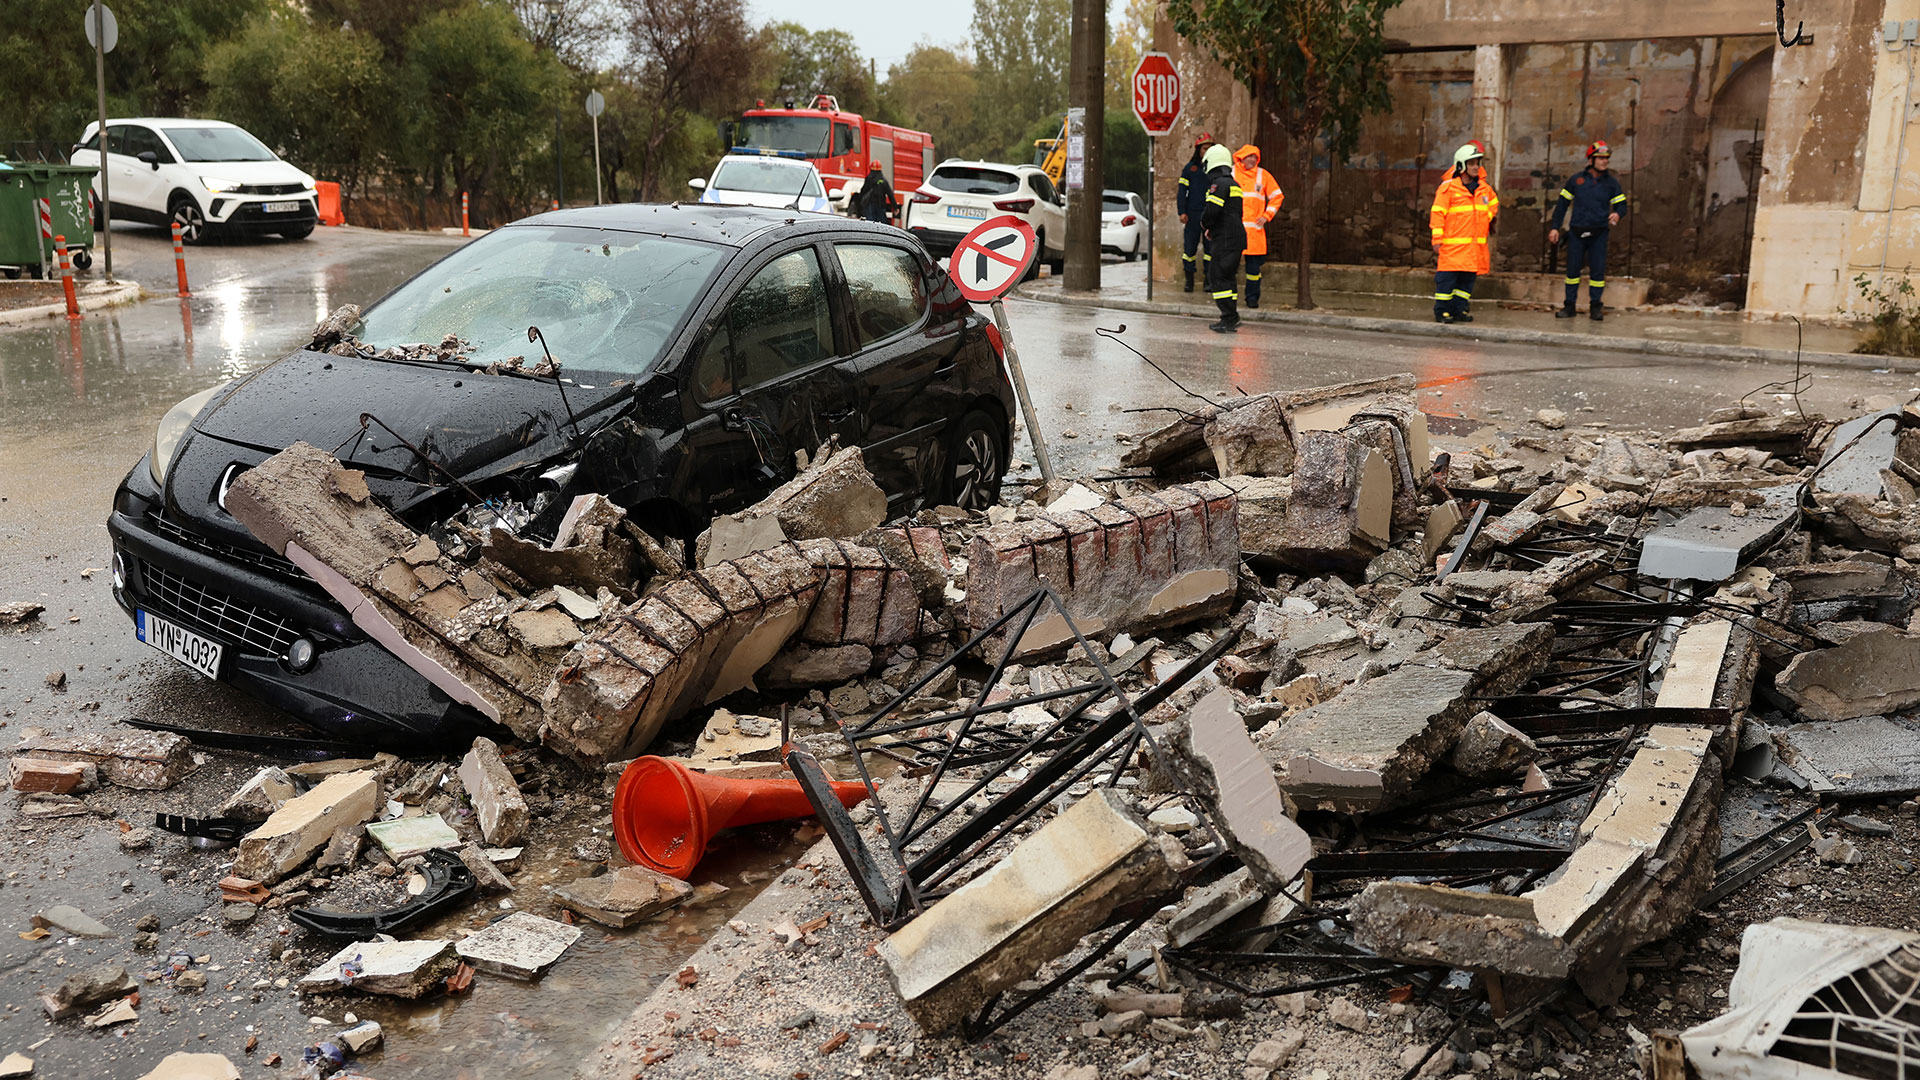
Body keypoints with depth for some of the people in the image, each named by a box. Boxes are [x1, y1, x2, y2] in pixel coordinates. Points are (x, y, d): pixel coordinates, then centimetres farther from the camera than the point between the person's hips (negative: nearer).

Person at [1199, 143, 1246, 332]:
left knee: (1218, 277, -7)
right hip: (1237, 236, 10)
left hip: (1225, 239, -10)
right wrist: (1212, 227, 19)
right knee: (1228, 276, 16)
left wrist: (1204, 224, -1)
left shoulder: (1219, 184, -13)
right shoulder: (1234, 185, 18)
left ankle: (1229, 319, -11)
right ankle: (1232, 317, 21)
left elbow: (1211, 210, -22)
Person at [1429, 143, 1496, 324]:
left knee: (1467, 278, 8)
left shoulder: (1484, 188, 12)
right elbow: (1438, 213, -9)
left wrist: (1486, 219, 16)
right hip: (1452, 244, -6)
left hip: (1474, 245, 6)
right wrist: (1437, 240, -13)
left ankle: (1458, 309, 15)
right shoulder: (1448, 187, -7)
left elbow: (1492, 205, 33)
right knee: (1447, 277, -5)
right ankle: (1441, 311, 2)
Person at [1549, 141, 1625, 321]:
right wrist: (1555, 227, 4)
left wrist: (1617, 214, -16)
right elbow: (1562, 203, 9)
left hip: (1599, 233, 0)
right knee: (1572, 269, 2)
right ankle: (1569, 306, 11)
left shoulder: (1611, 182, 6)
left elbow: (1621, 204, 8)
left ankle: (1595, 307, 7)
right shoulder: (1576, 179, 4)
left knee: (1597, 270, -2)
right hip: (1576, 232, 0)